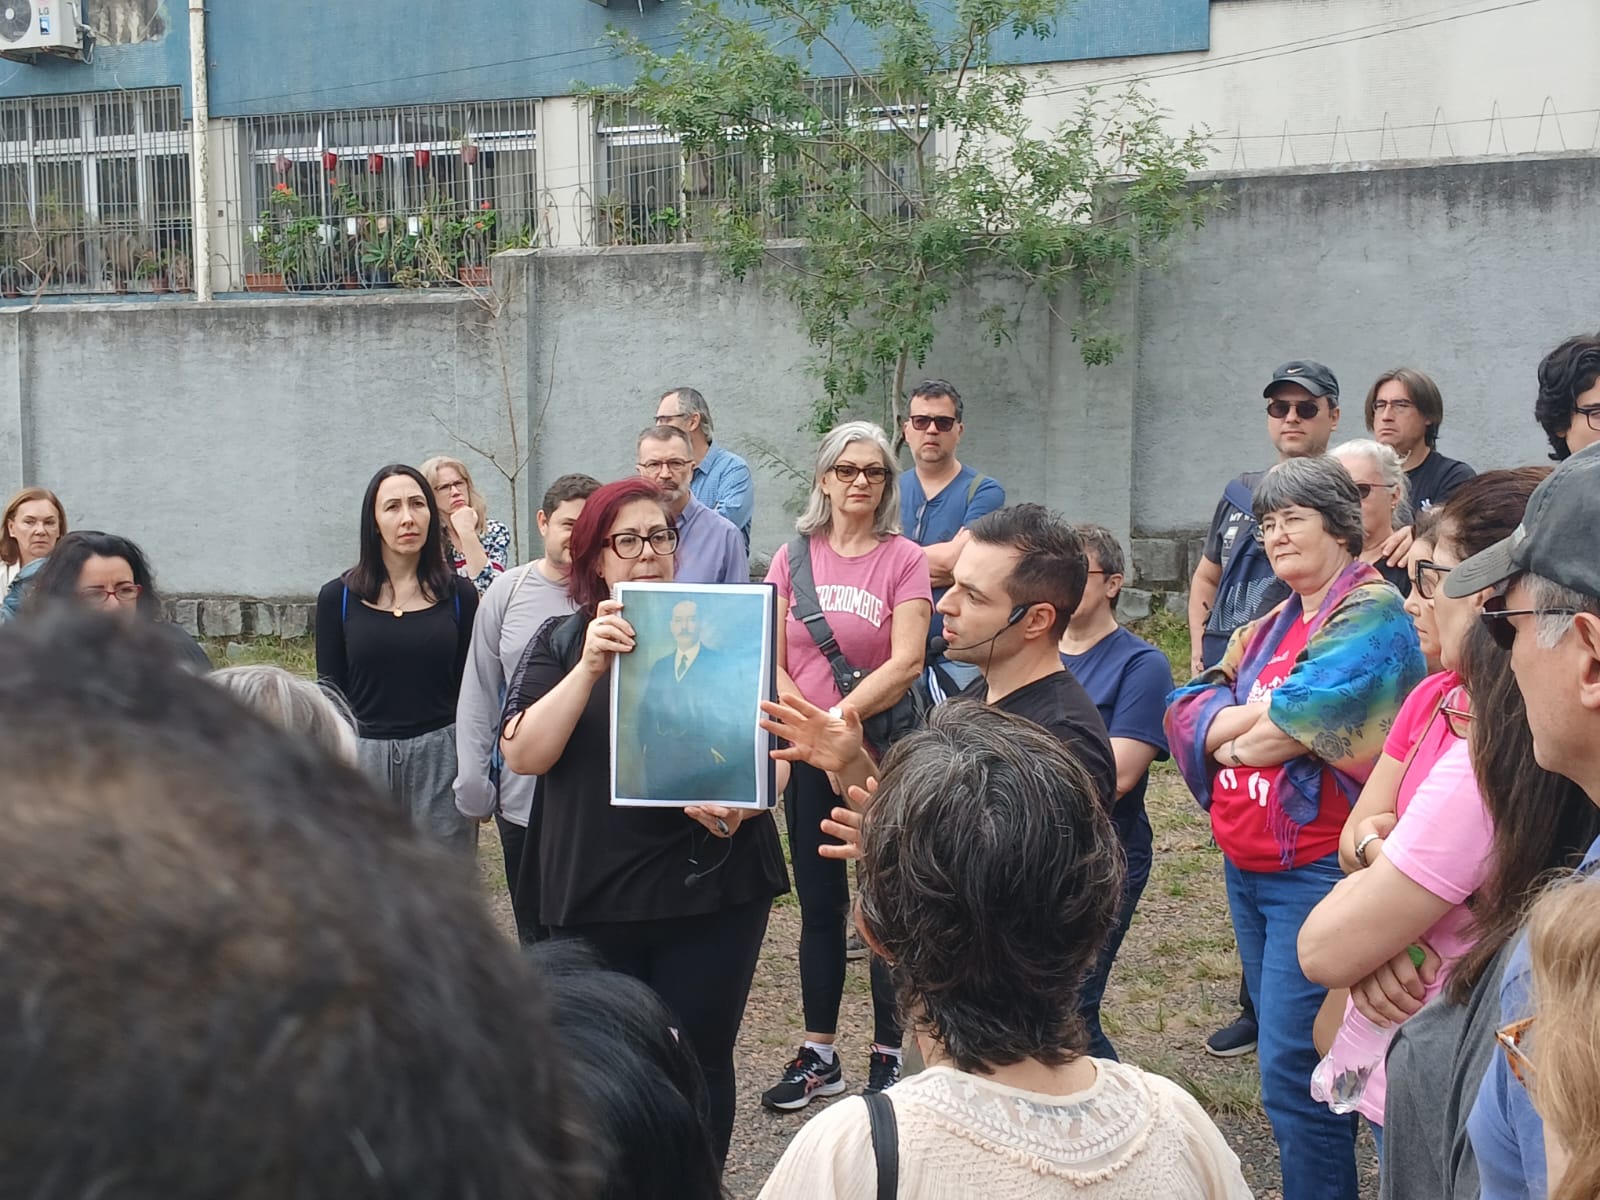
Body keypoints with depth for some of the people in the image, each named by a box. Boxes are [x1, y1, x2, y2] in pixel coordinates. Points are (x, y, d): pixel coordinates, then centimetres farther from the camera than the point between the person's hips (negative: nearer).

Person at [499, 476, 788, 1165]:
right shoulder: (561, 643, 3)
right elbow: (523, 754, -10)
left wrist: (746, 798, -16)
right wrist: (590, 667, -21)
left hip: (714, 884, 0)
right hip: (595, 895, 0)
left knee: (702, 1060, 6)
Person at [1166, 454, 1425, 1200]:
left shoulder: (1371, 618, -13)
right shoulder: (1271, 625, 14)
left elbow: (1266, 738, -23)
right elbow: (1186, 713, 5)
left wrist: (1228, 734, -3)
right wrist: (1249, 712, -13)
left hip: (1319, 870, -9)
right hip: (1246, 865, 9)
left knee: (1294, 1074, -9)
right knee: (1283, 1047, 17)